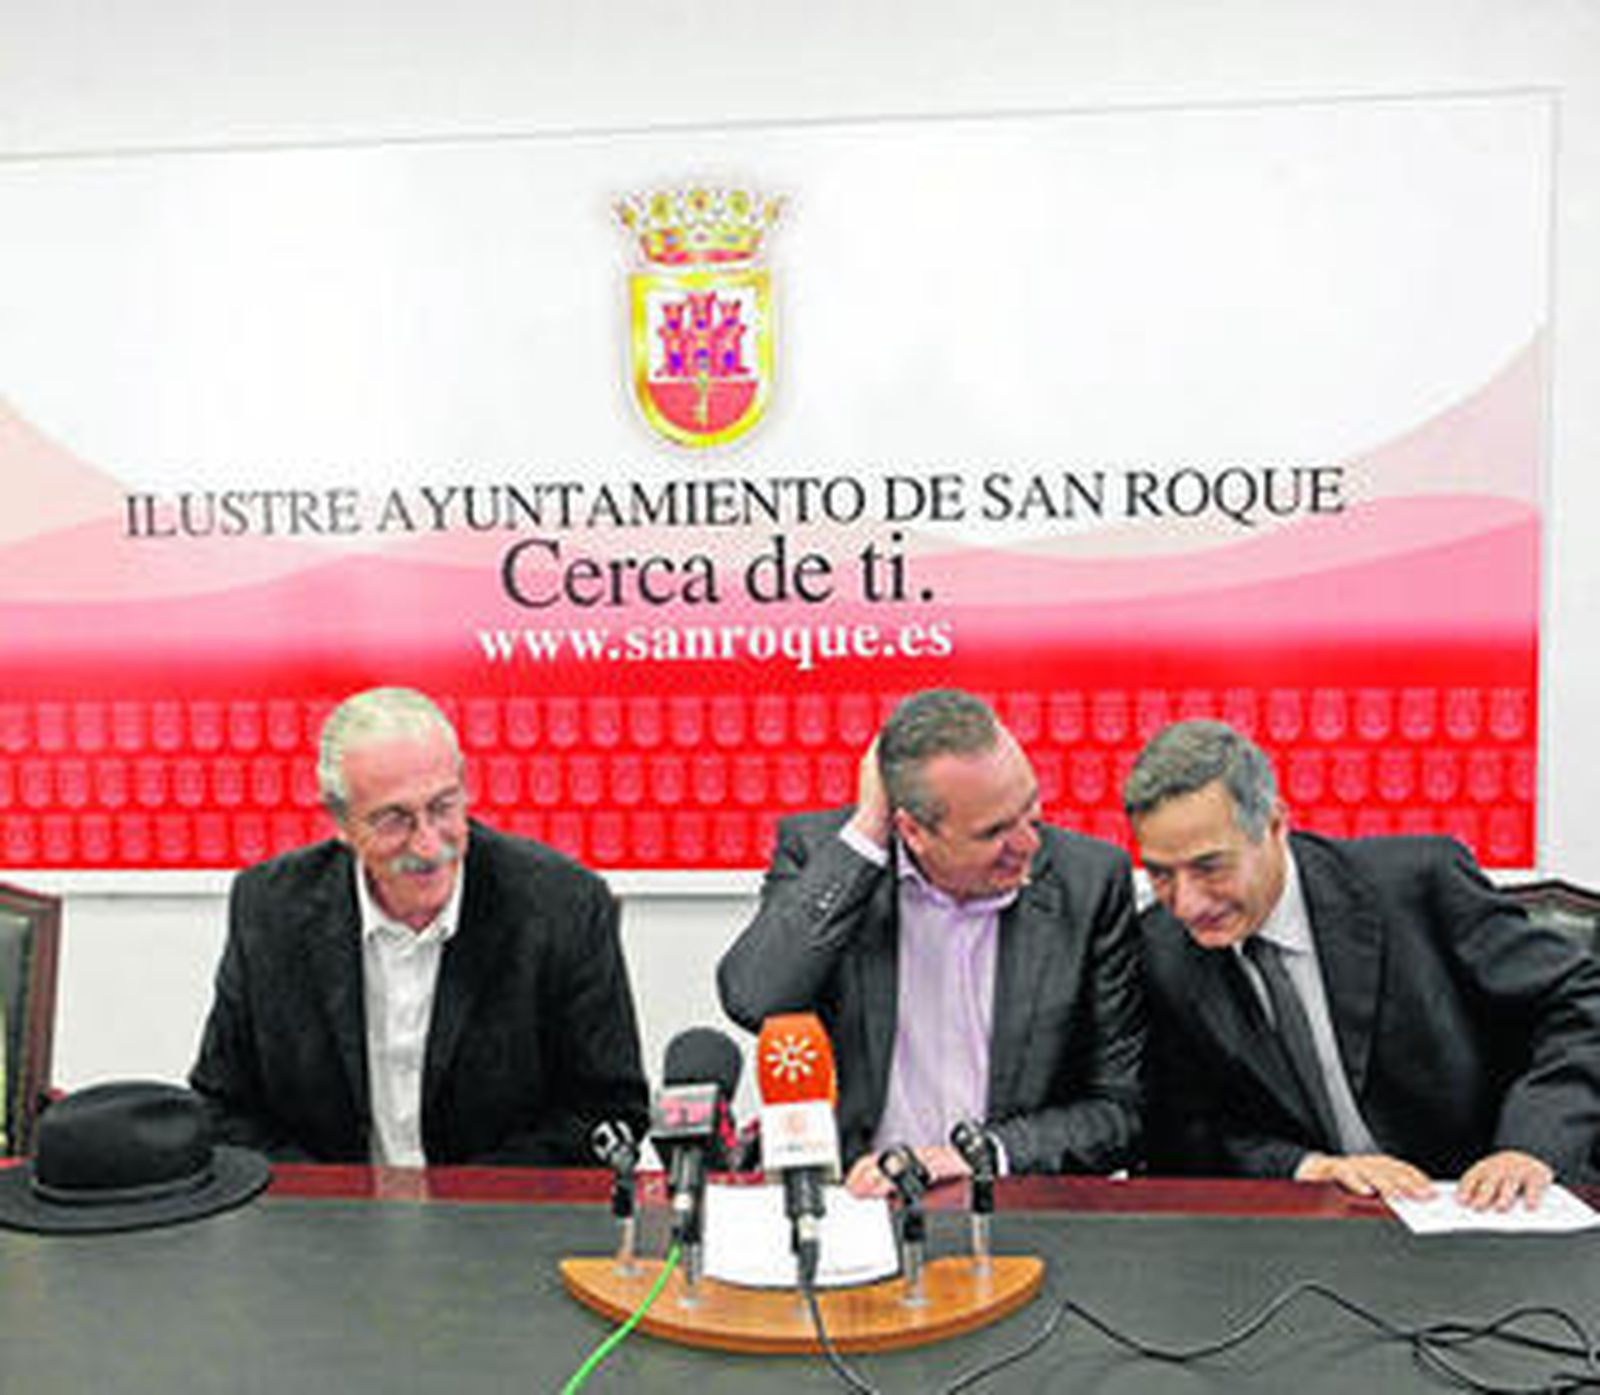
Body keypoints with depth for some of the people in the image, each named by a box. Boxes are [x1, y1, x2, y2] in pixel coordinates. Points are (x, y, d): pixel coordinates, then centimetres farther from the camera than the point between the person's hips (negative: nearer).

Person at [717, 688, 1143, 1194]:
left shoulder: (1090, 881, -3)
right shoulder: (817, 848, -3)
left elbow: (1121, 1109, 1)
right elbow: (752, 1002, -20)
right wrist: (866, 831, -16)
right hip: (852, 1193, 1)